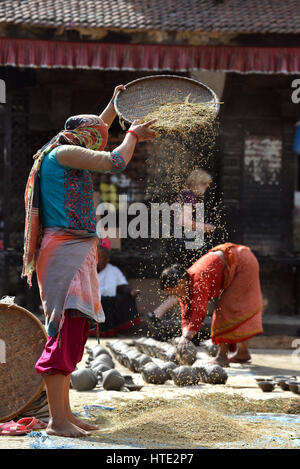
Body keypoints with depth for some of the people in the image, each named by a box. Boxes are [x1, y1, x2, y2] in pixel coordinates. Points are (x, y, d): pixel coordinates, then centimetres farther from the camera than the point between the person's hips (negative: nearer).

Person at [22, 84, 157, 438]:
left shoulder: (62, 154, 22)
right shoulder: (64, 152, -6)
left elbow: (93, 130, 41)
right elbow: (115, 162, -12)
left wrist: (115, 104, 48)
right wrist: (133, 134, 5)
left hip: (74, 251, 11)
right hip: (65, 247, -11)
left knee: (72, 331, 9)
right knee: (66, 329, -16)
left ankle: (64, 414, 11)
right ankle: (57, 420, -22)